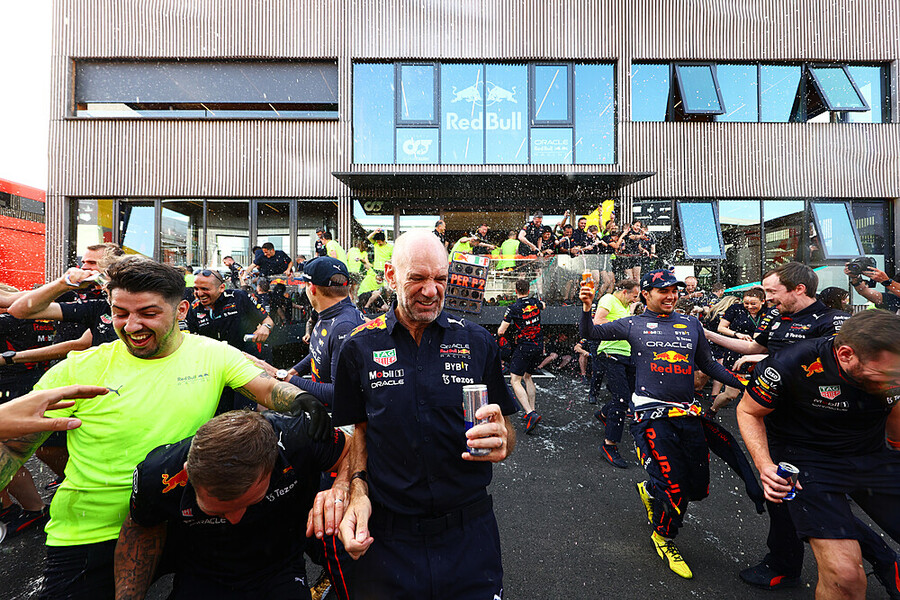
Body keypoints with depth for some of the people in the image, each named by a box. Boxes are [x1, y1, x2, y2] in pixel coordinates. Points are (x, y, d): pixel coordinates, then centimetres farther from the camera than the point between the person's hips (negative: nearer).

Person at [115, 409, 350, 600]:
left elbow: (352, 450, -13)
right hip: (200, 581, 2)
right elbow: (141, 526, 1)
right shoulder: (159, 477, -24)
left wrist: (342, 488, -32)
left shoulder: (300, 437, -33)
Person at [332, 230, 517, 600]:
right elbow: (359, 427, 5)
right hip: (386, 536, 1)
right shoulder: (360, 347, -4)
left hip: (469, 532, 0)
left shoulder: (478, 342, -5)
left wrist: (500, 441, -21)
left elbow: (503, 429, 1)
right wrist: (357, 489, -10)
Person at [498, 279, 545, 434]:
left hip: (523, 348, -7)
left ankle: (531, 414, -19)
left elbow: (501, 331, -14)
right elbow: (543, 306, 31)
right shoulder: (535, 303, 3)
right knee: (527, 376, 21)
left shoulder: (513, 308, -14)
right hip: (538, 345, 7)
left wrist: (500, 328, 10)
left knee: (515, 381, -5)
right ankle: (532, 411, 25)